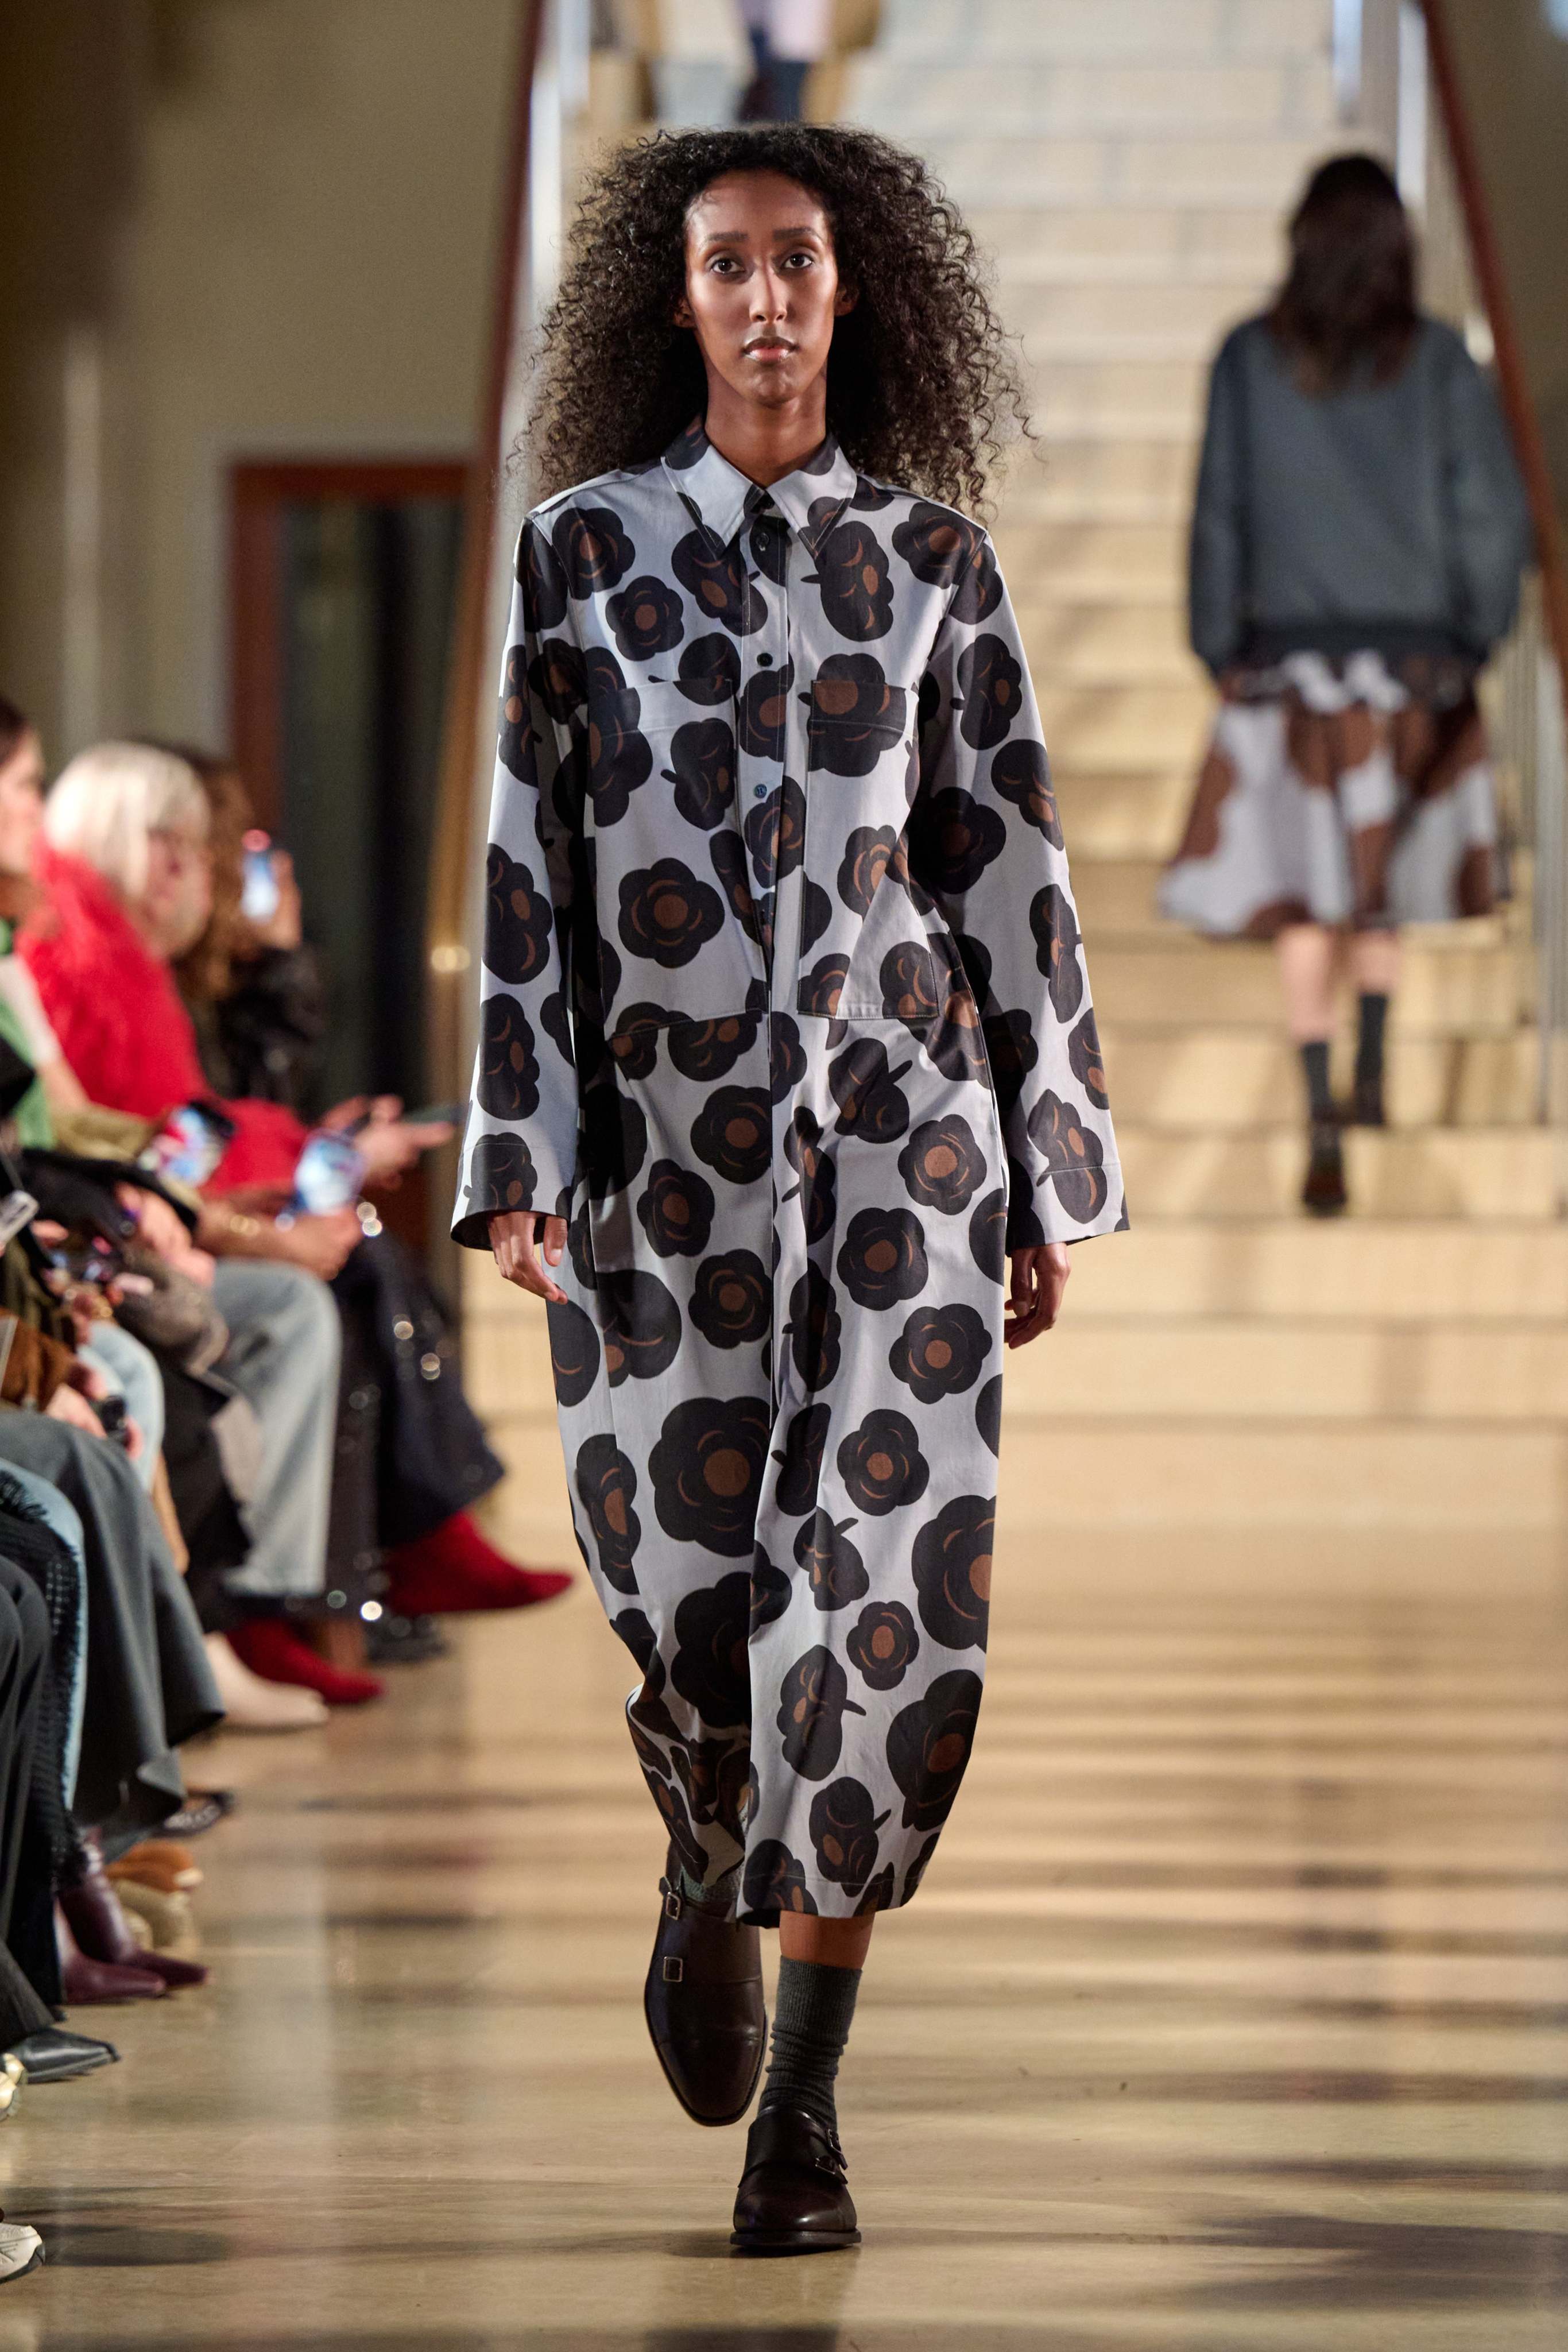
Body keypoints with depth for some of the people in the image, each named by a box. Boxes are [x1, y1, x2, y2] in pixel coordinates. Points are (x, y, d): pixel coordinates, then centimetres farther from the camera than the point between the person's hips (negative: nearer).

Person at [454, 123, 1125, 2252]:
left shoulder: (932, 560, 5)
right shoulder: (581, 550, 3)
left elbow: (1009, 875, 7)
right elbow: (524, 870, 1)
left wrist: (1051, 1179, 6)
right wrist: (516, 1170, -6)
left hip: (899, 1129, 0)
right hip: (666, 1145, 0)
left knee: (895, 1598, -11)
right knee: (692, 1608, 0)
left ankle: (803, 2103, 0)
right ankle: (711, 1870, 38)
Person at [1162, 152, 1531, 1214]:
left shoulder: (1250, 359, -2)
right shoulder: (1439, 360, -3)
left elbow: (1219, 514, -2)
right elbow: (1496, 513, -4)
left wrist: (1221, 648, 5)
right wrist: (1474, 635, 8)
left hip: (1289, 654, 0)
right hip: (1414, 655, 0)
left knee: (1306, 898, 4)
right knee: (1385, 876, 21)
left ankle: (1325, 1131, -4)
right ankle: (1374, 1067, 10)